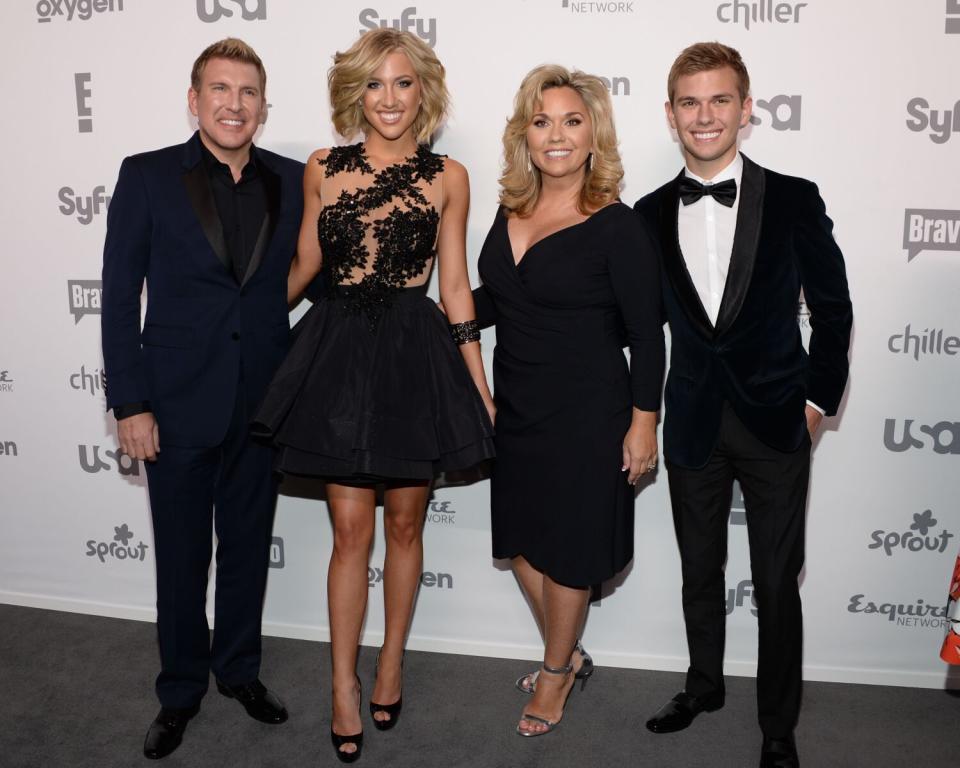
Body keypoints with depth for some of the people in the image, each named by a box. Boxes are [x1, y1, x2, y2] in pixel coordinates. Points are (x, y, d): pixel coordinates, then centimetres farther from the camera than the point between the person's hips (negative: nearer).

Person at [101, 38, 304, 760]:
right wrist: (130, 403, -9)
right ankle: (181, 691, 31)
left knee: (248, 546, 16)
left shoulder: (292, 181, 3)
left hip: (262, 402, 2)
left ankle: (239, 668, 37)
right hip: (177, 402, -2)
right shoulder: (147, 176, -3)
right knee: (182, 557, 11)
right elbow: (119, 295, -4)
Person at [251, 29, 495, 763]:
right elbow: (304, 267, 13)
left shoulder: (447, 177, 2)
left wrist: (482, 389, 2)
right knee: (351, 529, 4)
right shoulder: (322, 170, 4)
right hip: (340, 352, 1)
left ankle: (392, 659, 33)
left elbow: (455, 286, 4)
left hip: (416, 357, 0)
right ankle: (344, 686, 20)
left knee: (405, 522, 11)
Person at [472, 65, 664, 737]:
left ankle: (556, 674, 32)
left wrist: (643, 422, -11)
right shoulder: (511, 214, 4)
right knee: (521, 540, 16)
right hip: (516, 406, 7)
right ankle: (569, 656, 39)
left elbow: (646, 335, -10)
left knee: (566, 550, 8)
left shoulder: (616, 227, -13)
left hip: (585, 415, -6)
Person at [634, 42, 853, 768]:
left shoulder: (794, 200, -6)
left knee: (776, 583, 7)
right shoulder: (651, 213, 1)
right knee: (700, 571, 17)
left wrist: (819, 397, -3)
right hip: (693, 424, 3)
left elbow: (833, 307, 0)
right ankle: (704, 685, 40)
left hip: (775, 422, -2)